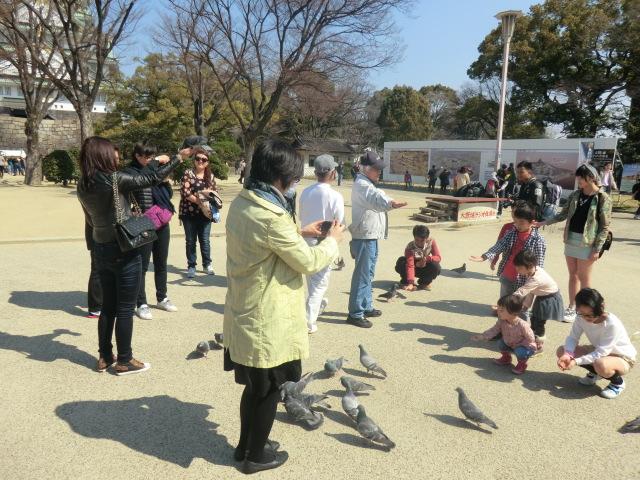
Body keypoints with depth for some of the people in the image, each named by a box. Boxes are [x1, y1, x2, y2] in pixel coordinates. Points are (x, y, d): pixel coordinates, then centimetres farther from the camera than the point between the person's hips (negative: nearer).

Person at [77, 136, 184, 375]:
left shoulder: (83, 185, 4)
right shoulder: (114, 179, -18)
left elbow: (91, 220, 14)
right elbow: (151, 179, -13)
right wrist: (179, 158, -3)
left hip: (101, 248, 7)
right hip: (124, 250, -7)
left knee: (108, 306, 17)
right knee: (125, 309, 4)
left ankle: (105, 357, 26)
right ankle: (124, 361, 14)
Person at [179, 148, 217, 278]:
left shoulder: (210, 176, 8)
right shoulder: (188, 174, -4)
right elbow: (184, 192, -14)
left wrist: (209, 192, -14)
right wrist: (198, 200, -20)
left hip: (205, 213, 3)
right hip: (189, 213, -2)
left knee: (205, 240, 7)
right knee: (191, 241, 6)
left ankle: (207, 265, 21)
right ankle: (191, 266, 16)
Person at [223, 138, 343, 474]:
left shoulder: (241, 203, 2)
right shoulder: (271, 216, -27)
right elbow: (308, 262, -18)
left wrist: (301, 232, 13)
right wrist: (331, 240, -1)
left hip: (245, 314, 9)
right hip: (268, 320, -9)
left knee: (254, 386, 24)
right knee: (269, 390, 12)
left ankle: (246, 444, 41)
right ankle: (256, 456, 31)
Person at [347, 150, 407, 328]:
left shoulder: (367, 184, 17)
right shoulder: (362, 184, -18)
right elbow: (376, 198, -40)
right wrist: (389, 203, -58)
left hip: (371, 236, 11)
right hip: (364, 237, -11)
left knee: (368, 274, 19)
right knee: (362, 275, -8)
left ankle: (366, 307, 31)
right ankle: (355, 313, -3)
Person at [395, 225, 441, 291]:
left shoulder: (431, 242, -21)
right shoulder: (410, 247, -30)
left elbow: (438, 257, -21)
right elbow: (410, 265, -39)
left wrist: (427, 258, -40)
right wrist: (410, 283, -50)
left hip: (425, 269, 2)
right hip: (415, 268, -2)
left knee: (436, 266, -31)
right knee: (401, 262, -32)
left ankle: (425, 283, -3)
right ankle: (406, 282, -7)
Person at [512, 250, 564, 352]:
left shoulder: (536, 279, -39)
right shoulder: (532, 271, -12)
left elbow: (520, 293, -39)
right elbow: (530, 290, 1)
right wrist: (527, 303, 6)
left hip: (550, 299, -9)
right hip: (541, 297, 9)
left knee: (539, 323, -2)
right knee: (534, 320, 17)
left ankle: (538, 347, 13)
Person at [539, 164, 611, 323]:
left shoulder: (603, 198, -9)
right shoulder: (575, 195, 6)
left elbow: (605, 226, -9)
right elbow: (563, 215, 11)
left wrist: (597, 249, -14)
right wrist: (543, 223, -1)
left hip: (587, 243, -5)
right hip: (570, 239, 5)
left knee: (583, 277, 3)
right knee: (573, 275, 12)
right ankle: (572, 307, 22)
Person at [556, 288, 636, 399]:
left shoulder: (612, 324, -33)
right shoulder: (581, 318, -17)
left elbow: (601, 353, -31)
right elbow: (573, 337, -13)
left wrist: (576, 361, -35)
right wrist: (567, 354, -33)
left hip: (623, 358, -6)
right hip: (598, 351, 6)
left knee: (601, 365, -41)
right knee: (561, 351, -12)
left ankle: (618, 382, -4)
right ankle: (594, 373, 12)